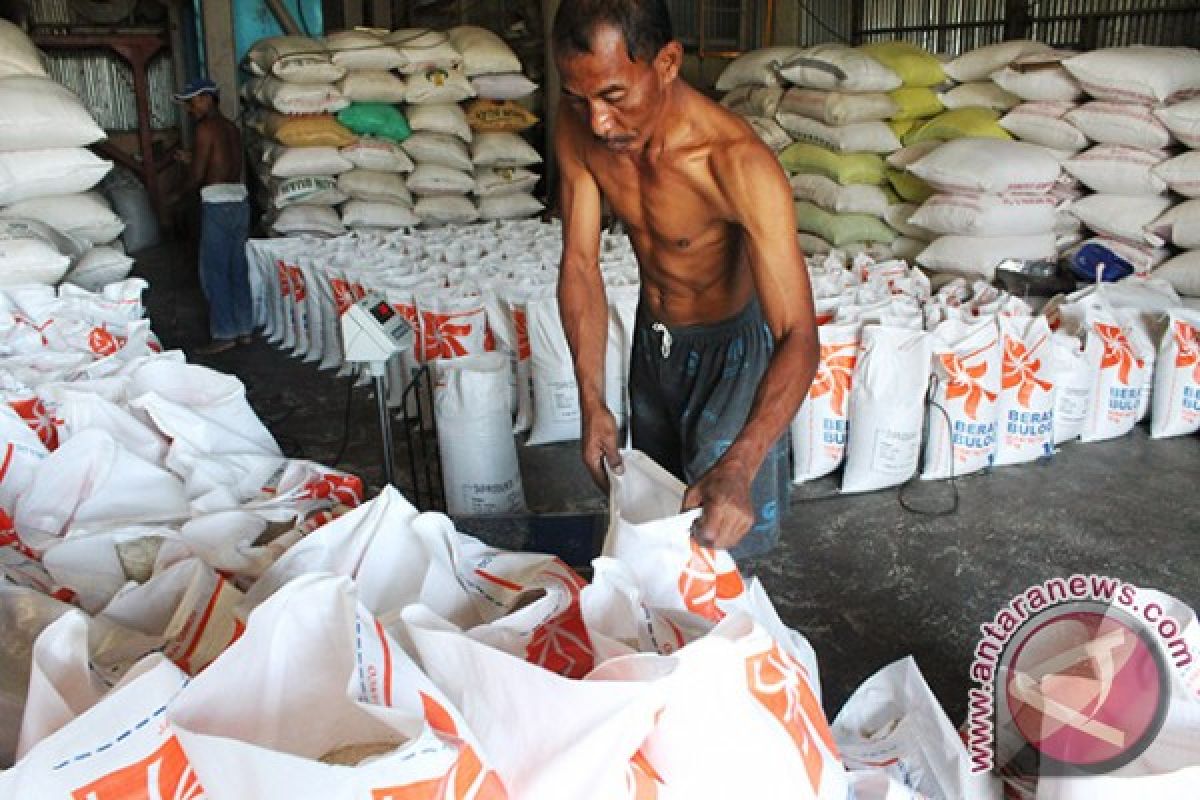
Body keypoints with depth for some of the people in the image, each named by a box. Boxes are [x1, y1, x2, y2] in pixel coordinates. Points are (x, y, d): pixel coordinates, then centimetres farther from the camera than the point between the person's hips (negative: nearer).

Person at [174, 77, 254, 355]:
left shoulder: (205, 128, -10)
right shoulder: (231, 128, 15)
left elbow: (196, 176, -11)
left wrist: (186, 188, 10)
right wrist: (193, 160, 23)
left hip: (217, 205, -8)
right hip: (240, 202, 8)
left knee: (213, 272, -2)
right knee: (237, 270, 12)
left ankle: (224, 335, -1)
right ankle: (244, 329, 16)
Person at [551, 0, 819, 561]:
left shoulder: (738, 163, -37)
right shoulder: (577, 126, -21)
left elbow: (798, 336, -39)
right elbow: (580, 263, -15)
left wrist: (739, 466, -52)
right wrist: (592, 402, -24)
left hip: (728, 348, -5)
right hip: (652, 337, 5)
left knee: (719, 533, 4)